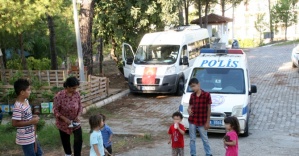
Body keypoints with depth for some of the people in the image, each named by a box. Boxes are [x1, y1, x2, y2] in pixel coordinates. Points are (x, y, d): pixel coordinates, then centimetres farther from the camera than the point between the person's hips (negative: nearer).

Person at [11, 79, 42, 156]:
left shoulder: (26, 101, 3)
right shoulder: (18, 107, -26)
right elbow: (14, 123, -26)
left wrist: (33, 117, 0)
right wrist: (31, 122, -24)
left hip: (31, 136, 9)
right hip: (25, 139, -9)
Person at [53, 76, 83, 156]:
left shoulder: (77, 94, -12)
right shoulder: (59, 96, -24)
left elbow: (80, 106, 1)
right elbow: (55, 111, -18)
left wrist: (78, 116, -15)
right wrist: (65, 119, -26)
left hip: (75, 121, 2)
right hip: (63, 122, -2)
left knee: (79, 140, -5)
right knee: (65, 140, 19)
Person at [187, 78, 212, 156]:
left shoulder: (206, 94, -10)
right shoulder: (192, 95, 2)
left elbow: (209, 109, -6)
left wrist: (207, 122, -7)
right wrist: (189, 109, -11)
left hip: (202, 122, -4)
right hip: (192, 121, 4)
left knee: (205, 139, 9)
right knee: (192, 139, 11)